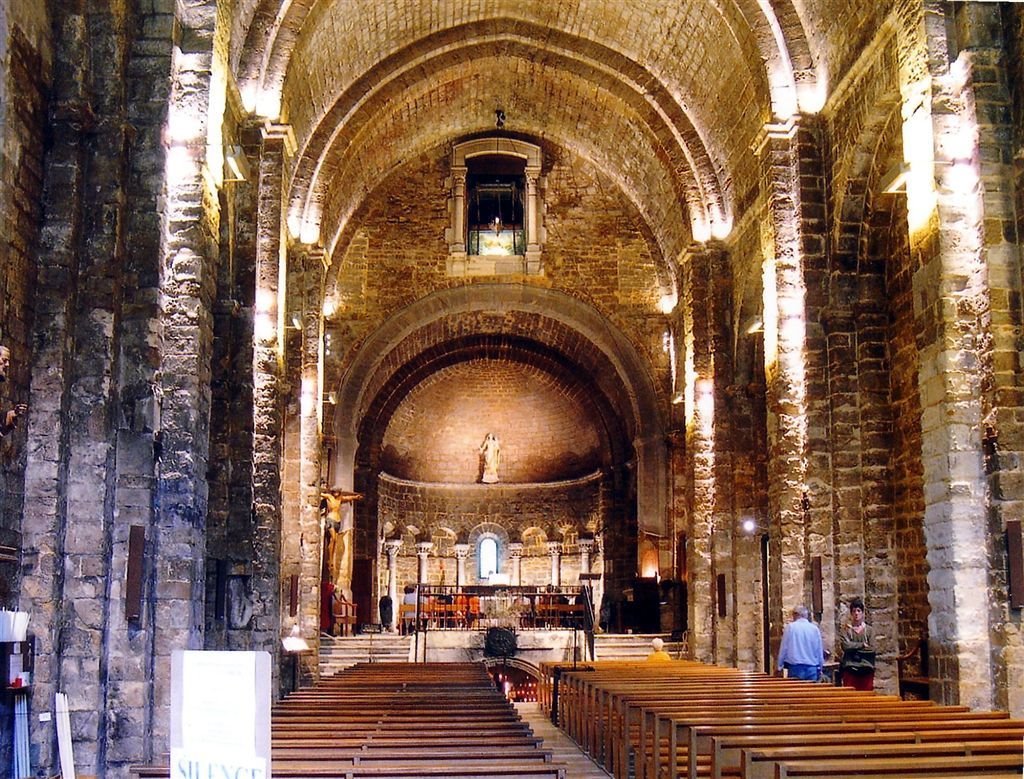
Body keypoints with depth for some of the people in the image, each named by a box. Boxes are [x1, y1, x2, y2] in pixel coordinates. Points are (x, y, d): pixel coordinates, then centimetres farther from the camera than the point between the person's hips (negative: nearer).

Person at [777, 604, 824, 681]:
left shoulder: (790, 627, -3)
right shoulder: (815, 628, 4)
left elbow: (784, 648, -1)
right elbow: (819, 650, 10)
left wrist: (780, 666, 8)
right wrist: (819, 669, 20)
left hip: (795, 668, -2)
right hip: (812, 668, 2)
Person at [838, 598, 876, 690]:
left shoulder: (869, 630, 9)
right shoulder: (846, 630, 5)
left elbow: (872, 649, -1)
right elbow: (845, 645, -10)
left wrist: (854, 648, -4)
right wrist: (863, 645, -6)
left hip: (866, 670, 1)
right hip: (850, 670, -1)